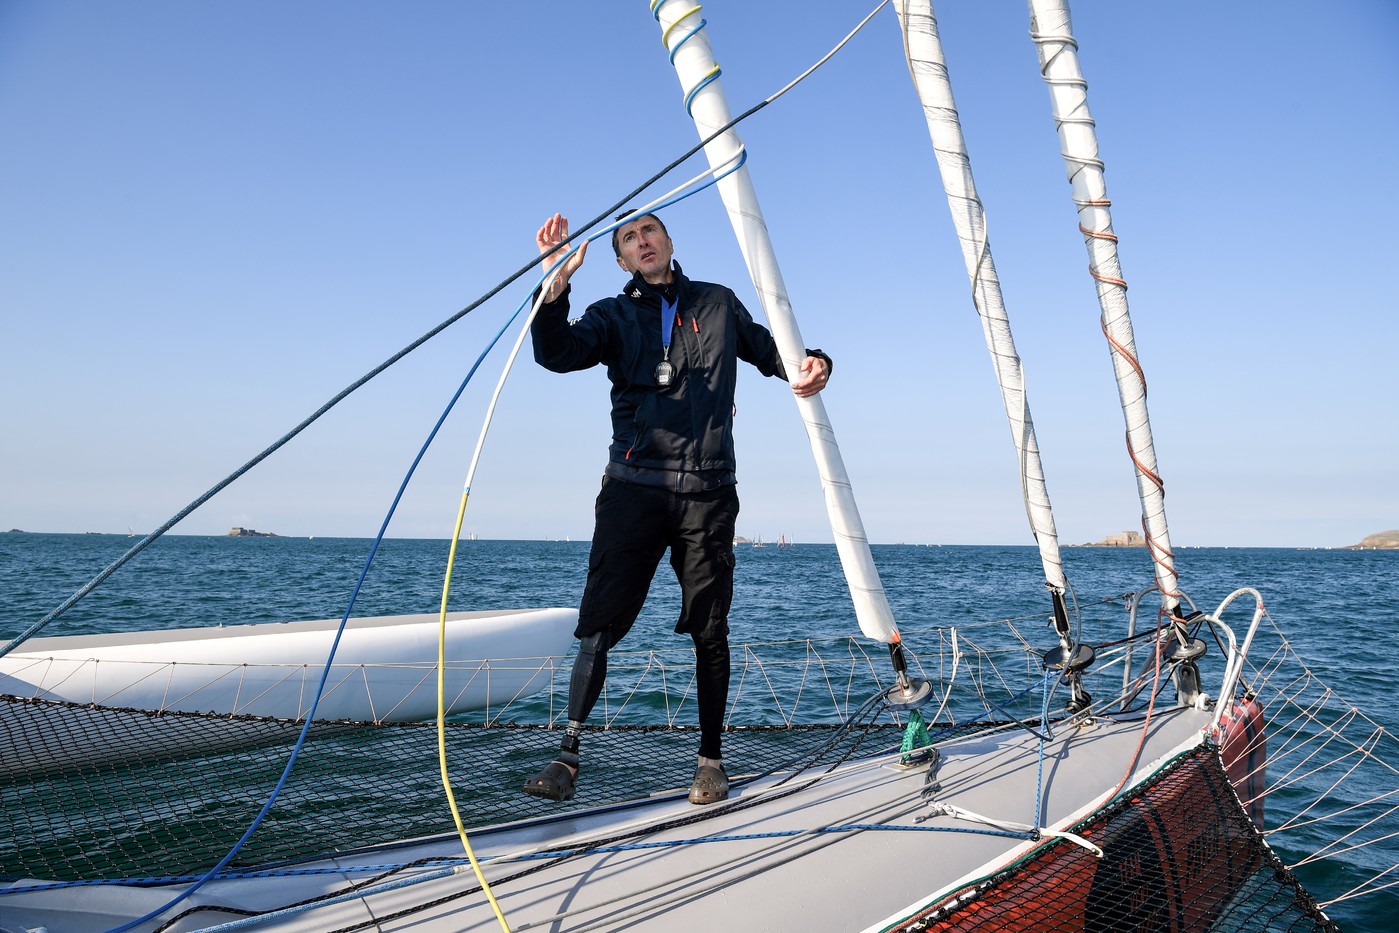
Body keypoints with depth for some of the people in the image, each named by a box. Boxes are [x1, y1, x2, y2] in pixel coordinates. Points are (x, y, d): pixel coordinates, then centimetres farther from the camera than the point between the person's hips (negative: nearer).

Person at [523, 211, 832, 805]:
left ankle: (711, 758, 17)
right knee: (600, 623, -6)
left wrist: (812, 364, 2)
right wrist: (555, 285, -23)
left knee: (709, 631, 5)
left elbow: (770, 351, 25)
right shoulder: (613, 316, 13)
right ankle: (568, 755, 2)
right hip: (634, 489, -1)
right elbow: (557, 354, -5)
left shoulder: (719, 304, 17)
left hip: (708, 493, 1)